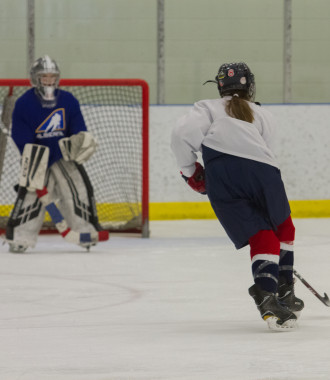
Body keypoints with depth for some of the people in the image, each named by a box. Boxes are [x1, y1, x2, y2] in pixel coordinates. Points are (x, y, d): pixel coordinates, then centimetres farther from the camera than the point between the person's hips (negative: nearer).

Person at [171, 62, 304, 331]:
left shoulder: (209, 109, 26)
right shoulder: (264, 116, 32)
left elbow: (183, 133, 7)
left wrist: (190, 170, 19)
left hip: (221, 174, 0)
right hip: (261, 170, 0)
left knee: (262, 237, 4)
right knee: (283, 229, 25)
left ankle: (267, 296, -19)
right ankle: (285, 295, 22)